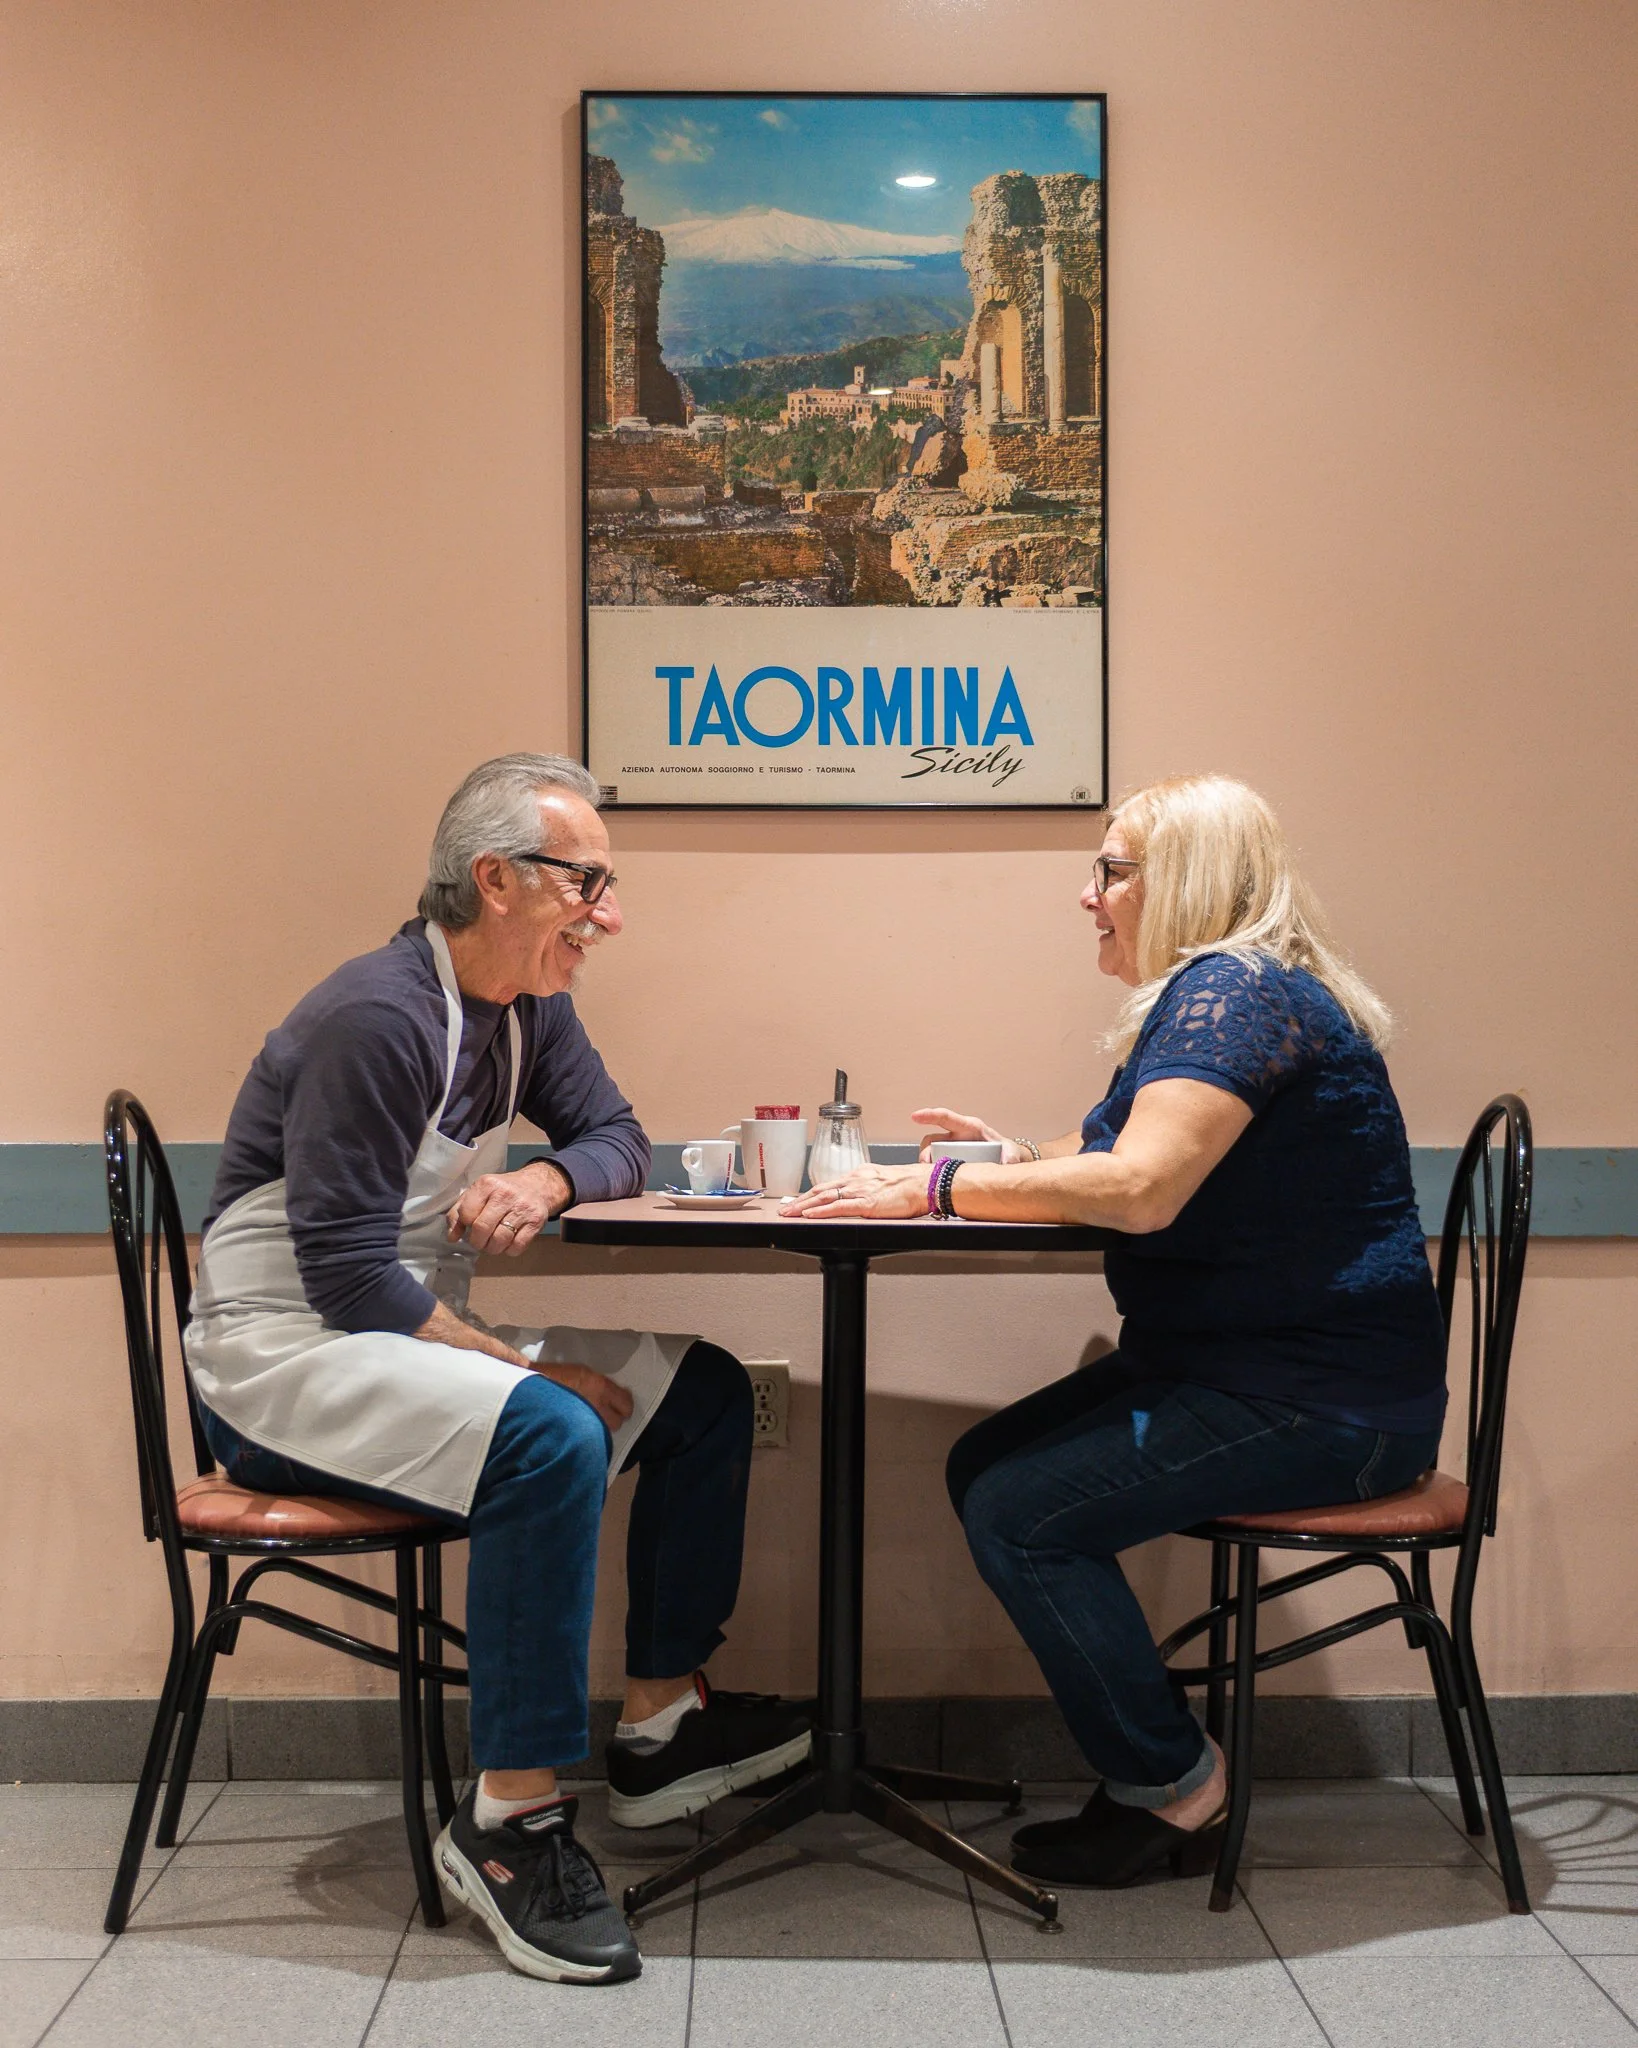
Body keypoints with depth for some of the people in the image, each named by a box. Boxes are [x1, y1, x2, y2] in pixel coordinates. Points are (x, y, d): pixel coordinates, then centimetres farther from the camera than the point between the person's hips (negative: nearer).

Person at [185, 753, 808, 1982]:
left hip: (406, 1335, 10)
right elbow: (345, 1278, -25)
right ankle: (509, 1821, -23)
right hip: (280, 1360, -9)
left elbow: (618, 1141, 11)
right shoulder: (381, 1019, -23)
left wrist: (549, 1182, -12)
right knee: (550, 1436, -34)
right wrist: (522, 1365, -22)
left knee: (701, 1391, 3)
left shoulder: (528, 1004, 5)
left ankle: (662, 1723, 10)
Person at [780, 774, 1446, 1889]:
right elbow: (1121, 1161, 23)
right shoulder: (1208, 995, 17)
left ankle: (1174, 1790, -1)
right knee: (987, 1468, 4)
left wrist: (940, 1189, -22)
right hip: (1235, 1365, 11)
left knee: (1022, 1512, -17)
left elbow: (1141, 1188, -29)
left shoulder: (1237, 993, -17)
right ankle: (1153, 1764, 9)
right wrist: (1013, 1159, 6)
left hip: (1322, 1400, -11)